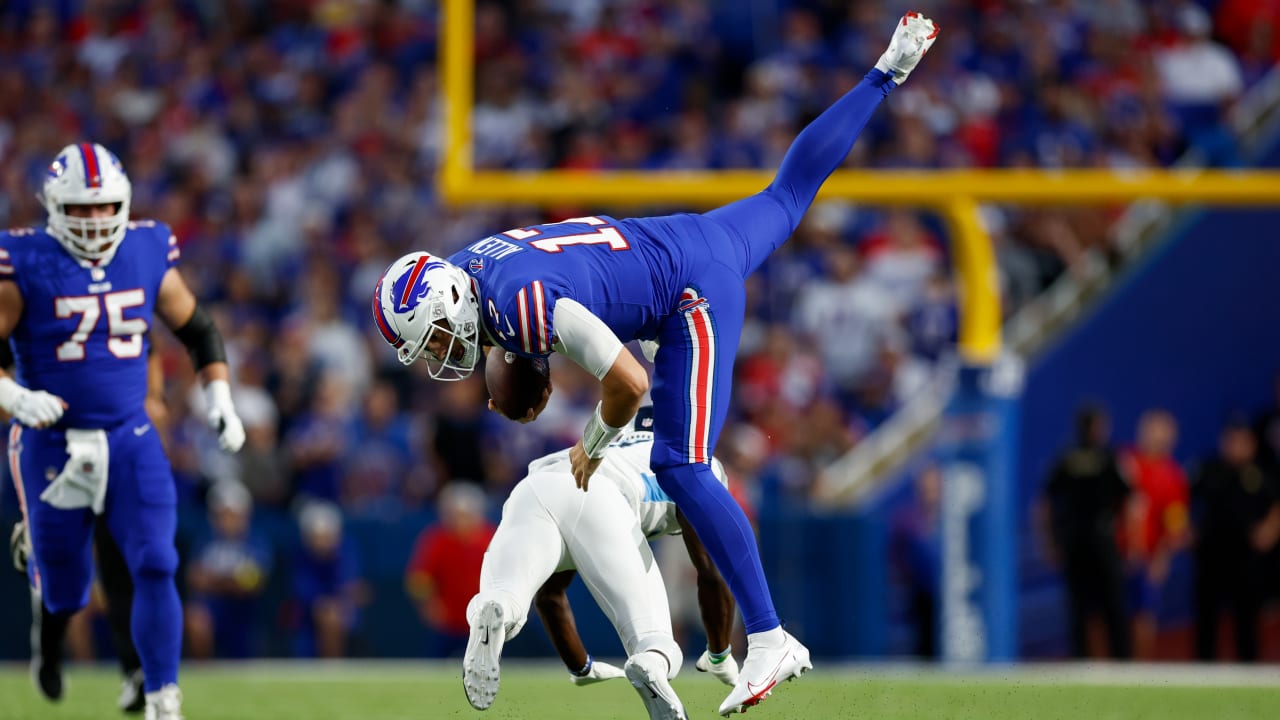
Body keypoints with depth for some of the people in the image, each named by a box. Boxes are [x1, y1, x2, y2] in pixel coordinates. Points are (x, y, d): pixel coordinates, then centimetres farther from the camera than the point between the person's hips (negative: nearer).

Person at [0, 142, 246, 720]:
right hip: (53, 446, -2)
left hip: (130, 440, 2)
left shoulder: (148, 254, 1)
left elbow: (197, 329, 15)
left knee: (155, 567, -15)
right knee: (64, 594, 6)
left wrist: (220, 401, 6)